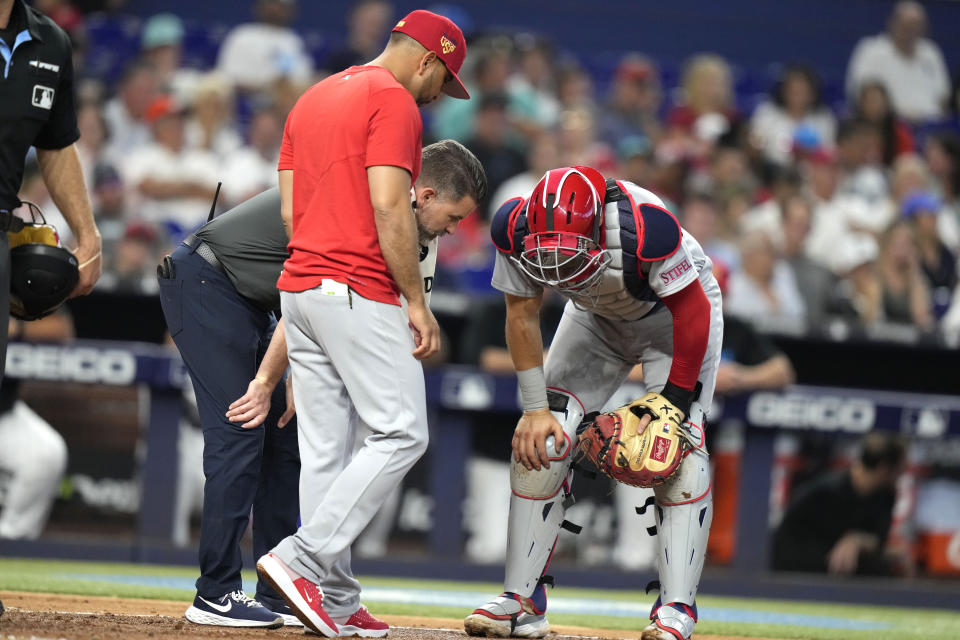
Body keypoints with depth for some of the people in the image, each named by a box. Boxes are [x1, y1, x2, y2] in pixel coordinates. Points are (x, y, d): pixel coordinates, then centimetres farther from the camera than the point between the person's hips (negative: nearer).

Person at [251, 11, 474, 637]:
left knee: (327, 448, 7)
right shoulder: (394, 100, -8)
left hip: (299, 286, 9)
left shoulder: (312, 99, 19)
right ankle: (303, 559, -16)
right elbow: (389, 208, -17)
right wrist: (417, 301, -13)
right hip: (360, 292, -9)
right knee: (400, 435, -6)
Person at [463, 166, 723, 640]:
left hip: (674, 313, -4)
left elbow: (693, 312, -28)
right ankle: (522, 600, -1)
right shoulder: (516, 227, -30)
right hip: (596, 315, 4)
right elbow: (522, 316, -13)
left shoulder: (644, 227, -43)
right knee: (540, 438, -8)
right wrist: (536, 407, -15)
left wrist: (673, 401, -26)